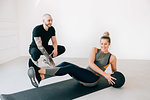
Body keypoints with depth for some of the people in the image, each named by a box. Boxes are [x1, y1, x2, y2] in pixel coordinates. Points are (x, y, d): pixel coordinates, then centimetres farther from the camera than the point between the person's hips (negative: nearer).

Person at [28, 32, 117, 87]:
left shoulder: (112, 57, 4)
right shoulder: (95, 50, 9)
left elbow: (114, 71, 19)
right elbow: (90, 63, -6)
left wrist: (111, 77, -2)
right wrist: (104, 74, -12)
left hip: (93, 79, -4)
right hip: (85, 74, 4)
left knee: (70, 68, -30)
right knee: (65, 64, -24)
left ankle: (39, 71, -35)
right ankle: (40, 77, -38)